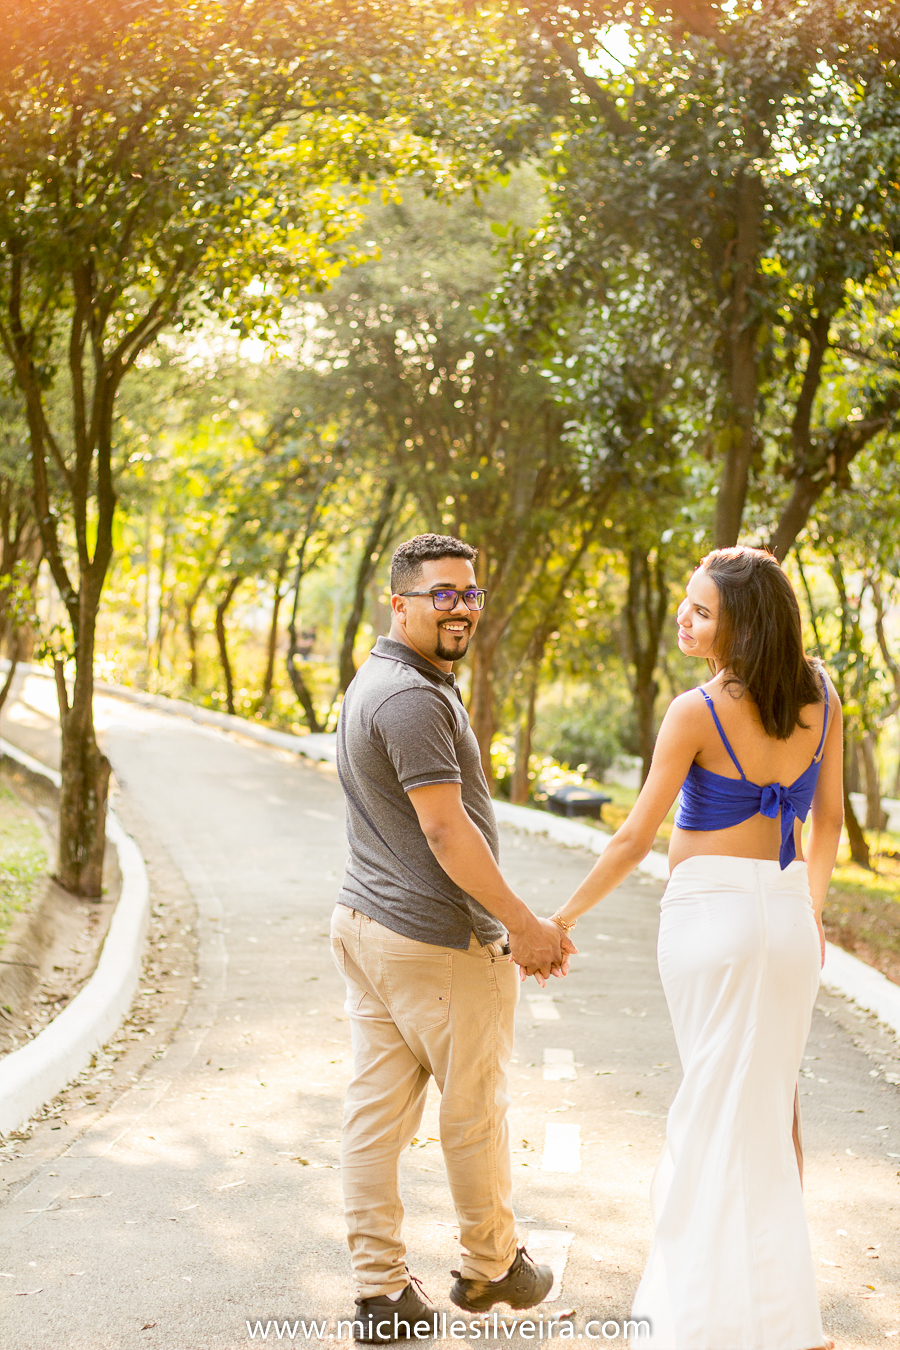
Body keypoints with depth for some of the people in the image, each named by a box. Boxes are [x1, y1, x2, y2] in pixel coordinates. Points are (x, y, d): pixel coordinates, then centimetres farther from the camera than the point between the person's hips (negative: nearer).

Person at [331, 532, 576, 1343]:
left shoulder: (378, 683, 14)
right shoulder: (412, 698, -20)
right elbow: (444, 829, -22)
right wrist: (522, 924, -16)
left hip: (367, 921, 9)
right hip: (438, 941, -9)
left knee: (378, 1110, 8)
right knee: (475, 1108, 9)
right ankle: (490, 1266, 27)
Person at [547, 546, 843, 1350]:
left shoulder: (697, 713, -14)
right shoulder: (820, 696, 1)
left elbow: (636, 839, -11)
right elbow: (829, 817, 9)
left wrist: (563, 917, 0)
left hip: (710, 910, -5)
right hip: (788, 911, 5)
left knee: (722, 1104, 6)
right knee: (771, 1097, 18)